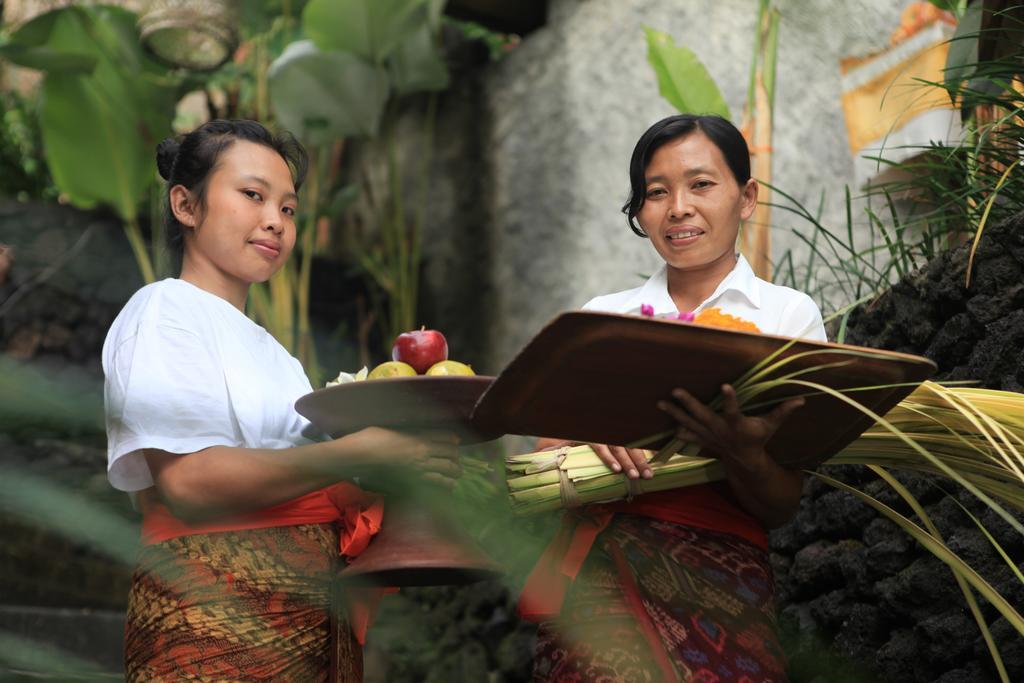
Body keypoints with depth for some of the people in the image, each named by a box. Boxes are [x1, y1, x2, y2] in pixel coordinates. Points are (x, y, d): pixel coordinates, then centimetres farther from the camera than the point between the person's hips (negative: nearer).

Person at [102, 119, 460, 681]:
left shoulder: (267, 350, 23)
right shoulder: (165, 310, -1)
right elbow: (188, 479, -16)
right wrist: (360, 454, -18)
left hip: (314, 620, 7)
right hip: (215, 616, -7)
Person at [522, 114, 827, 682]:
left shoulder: (789, 315, 9)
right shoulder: (602, 315, 15)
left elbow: (782, 508, 3)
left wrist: (744, 457, -18)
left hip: (714, 572, -1)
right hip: (598, 566, 1)